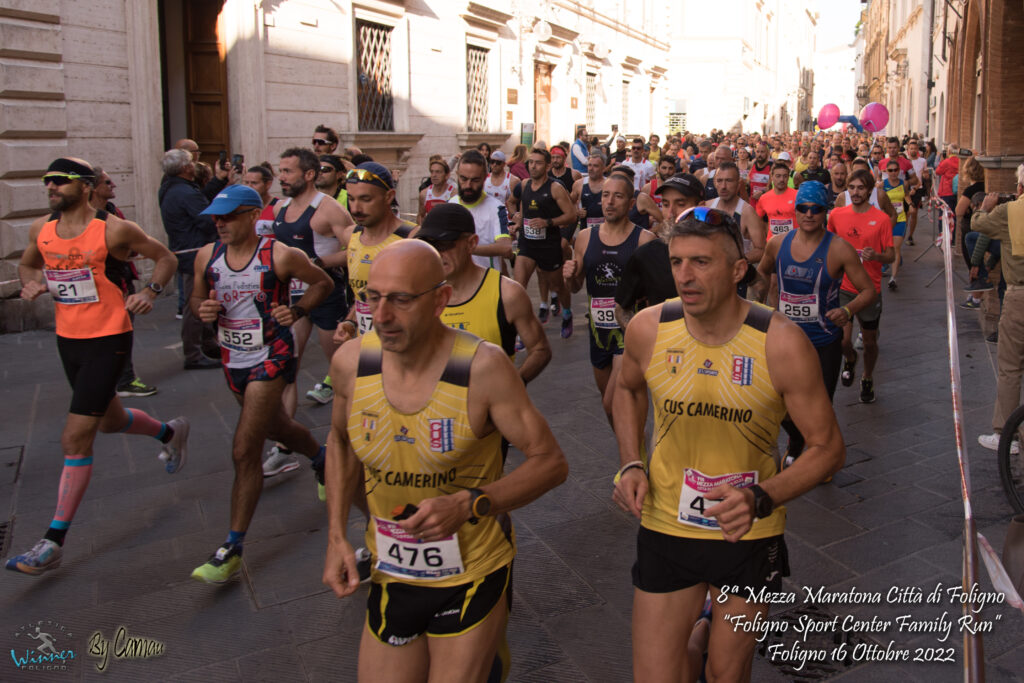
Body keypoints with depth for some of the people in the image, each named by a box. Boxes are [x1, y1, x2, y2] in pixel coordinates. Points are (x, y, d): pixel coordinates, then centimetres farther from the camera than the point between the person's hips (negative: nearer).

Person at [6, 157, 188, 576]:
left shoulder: (114, 230, -14)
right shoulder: (40, 230, 3)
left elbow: (166, 258, -2)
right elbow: (27, 264, 22)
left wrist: (150, 292, -19)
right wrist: (30, 284, -1)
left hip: (108, 341, -7)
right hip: (68, 339, 7)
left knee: (75, 439, -9)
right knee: (110, 421, 23)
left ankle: (53, 543, 0)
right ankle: (170, 433, 55)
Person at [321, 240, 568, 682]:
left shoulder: (482, 367, -21)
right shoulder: (351, 362, -9)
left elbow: (550, 462, -13)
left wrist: (468, 504, -25)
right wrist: (337, 537, 3)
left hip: (473, 580, -3)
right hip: (390, 578, 4)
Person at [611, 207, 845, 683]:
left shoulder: (781, 344, -18)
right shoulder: (648, 329, -11)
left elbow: (828, 448, -9)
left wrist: (761, 498, -25)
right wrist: (631, 465, -2)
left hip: (749, 535, -1)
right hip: (666, 529, 1)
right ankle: (694, 636, 36)